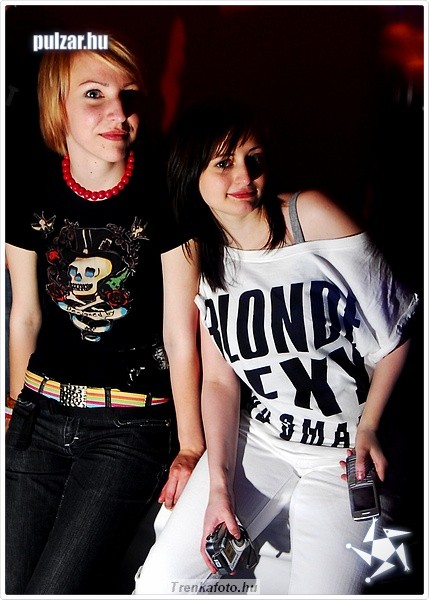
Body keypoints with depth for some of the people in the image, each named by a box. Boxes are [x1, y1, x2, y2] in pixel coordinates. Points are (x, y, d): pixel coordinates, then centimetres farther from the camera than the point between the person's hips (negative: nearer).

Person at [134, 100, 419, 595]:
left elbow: (395, 331, -7)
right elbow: (219, 380, -1)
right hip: (256, 441, 3)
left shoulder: (313, 215, -12)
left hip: (344, 449, -3)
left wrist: (368, 429, -10)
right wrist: (218, 483, -11)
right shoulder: (201, 257, 1)